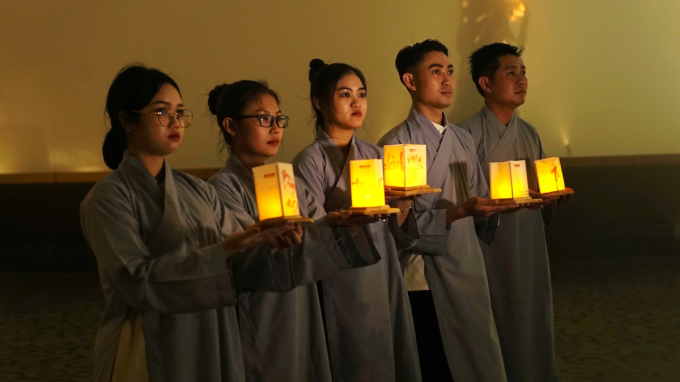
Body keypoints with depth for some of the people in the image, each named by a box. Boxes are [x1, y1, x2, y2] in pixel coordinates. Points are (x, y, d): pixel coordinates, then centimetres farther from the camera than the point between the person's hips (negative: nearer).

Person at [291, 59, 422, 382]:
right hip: (343, 287, -5)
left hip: (386, 282, 5)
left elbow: (393, 236, 7)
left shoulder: (375, 155, 9)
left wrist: (404, 201, -11)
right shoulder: (310, 161, -7)